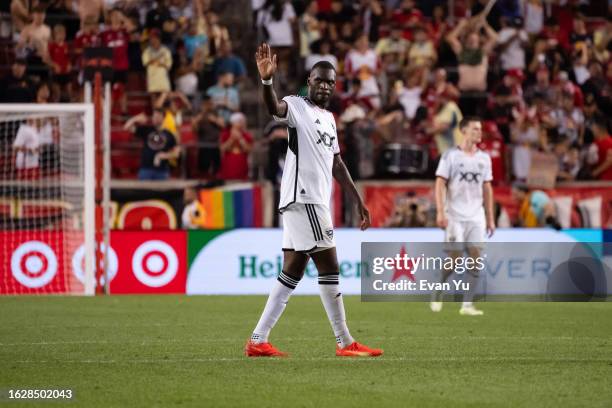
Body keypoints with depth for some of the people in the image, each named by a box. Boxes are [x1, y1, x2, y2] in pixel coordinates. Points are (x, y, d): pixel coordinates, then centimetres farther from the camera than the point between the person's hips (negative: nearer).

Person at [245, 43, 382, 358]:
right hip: (302, 198, -9)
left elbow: (336, 163, 26)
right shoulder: (297, 106, -5)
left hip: (316, 201, 9)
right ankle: (345, 343, -4)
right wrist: (267, 81, -48)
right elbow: (275, 108, -28)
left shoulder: (329, 118, 21)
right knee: (329, 266, -8)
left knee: (292, 272, 7)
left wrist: (358, 200, 24)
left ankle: (257, 341, 8)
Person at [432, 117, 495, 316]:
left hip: (476, 217, 4)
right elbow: (440, 184, -6)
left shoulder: (484, 158, 12)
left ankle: (467, 305, -4)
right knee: (454, 258, -7)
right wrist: (440, 212, -16)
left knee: (475, 257, -7)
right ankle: (436, 295, 16)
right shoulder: (451, 156, -2)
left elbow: (487, 189, 16)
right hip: (455, 216, -4)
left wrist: (490, 218, 12)